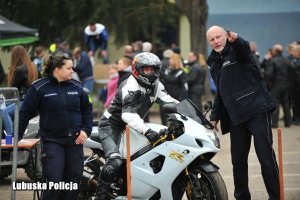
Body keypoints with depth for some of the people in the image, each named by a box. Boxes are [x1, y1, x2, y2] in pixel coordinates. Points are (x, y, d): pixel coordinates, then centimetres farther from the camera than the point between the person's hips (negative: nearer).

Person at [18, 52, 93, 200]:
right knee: (53, 181, -14)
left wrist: (86, 130, 2)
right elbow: (26, 113, -3)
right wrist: (17, 137, -4)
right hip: (52, 140, -4)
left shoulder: (77, 87, 6)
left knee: (73, 181, 6)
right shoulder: (39, 88, -6)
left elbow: (87, 109, 15)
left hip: (75, 140, 4)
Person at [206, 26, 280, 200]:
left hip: (257, 111, -7)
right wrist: (214, 116, 25)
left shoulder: (237, 50, -2)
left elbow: (244, 48, -29)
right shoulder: (214, 63, 20)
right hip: (236, 117, 7)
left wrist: (236, 40, -52)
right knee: (238, 160, 6)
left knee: (266, 157, -7)